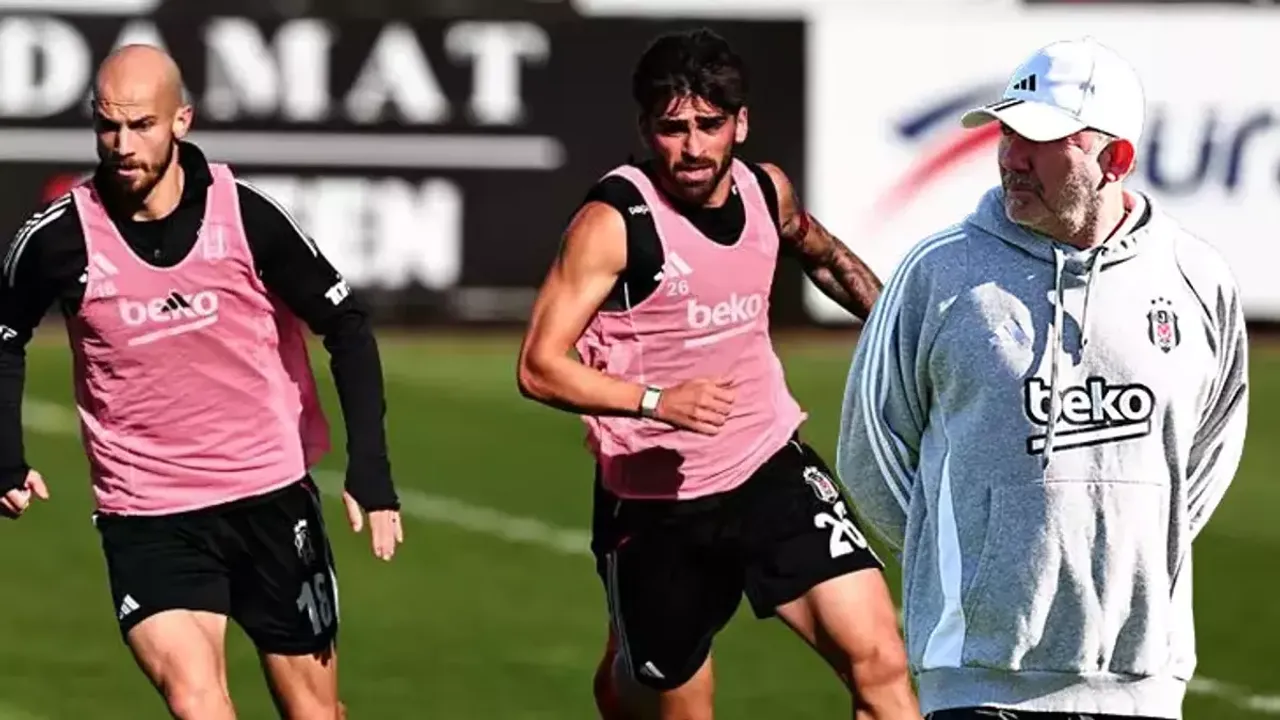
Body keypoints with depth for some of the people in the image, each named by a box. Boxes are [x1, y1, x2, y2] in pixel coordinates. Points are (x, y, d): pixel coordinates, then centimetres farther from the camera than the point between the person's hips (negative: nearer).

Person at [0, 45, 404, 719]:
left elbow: (345, 326, 0)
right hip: (145, 520, -1)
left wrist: (370, 472, -7)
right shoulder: (59, 238, -10)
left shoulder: (245, 216, -10)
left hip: (272, 498, 1)